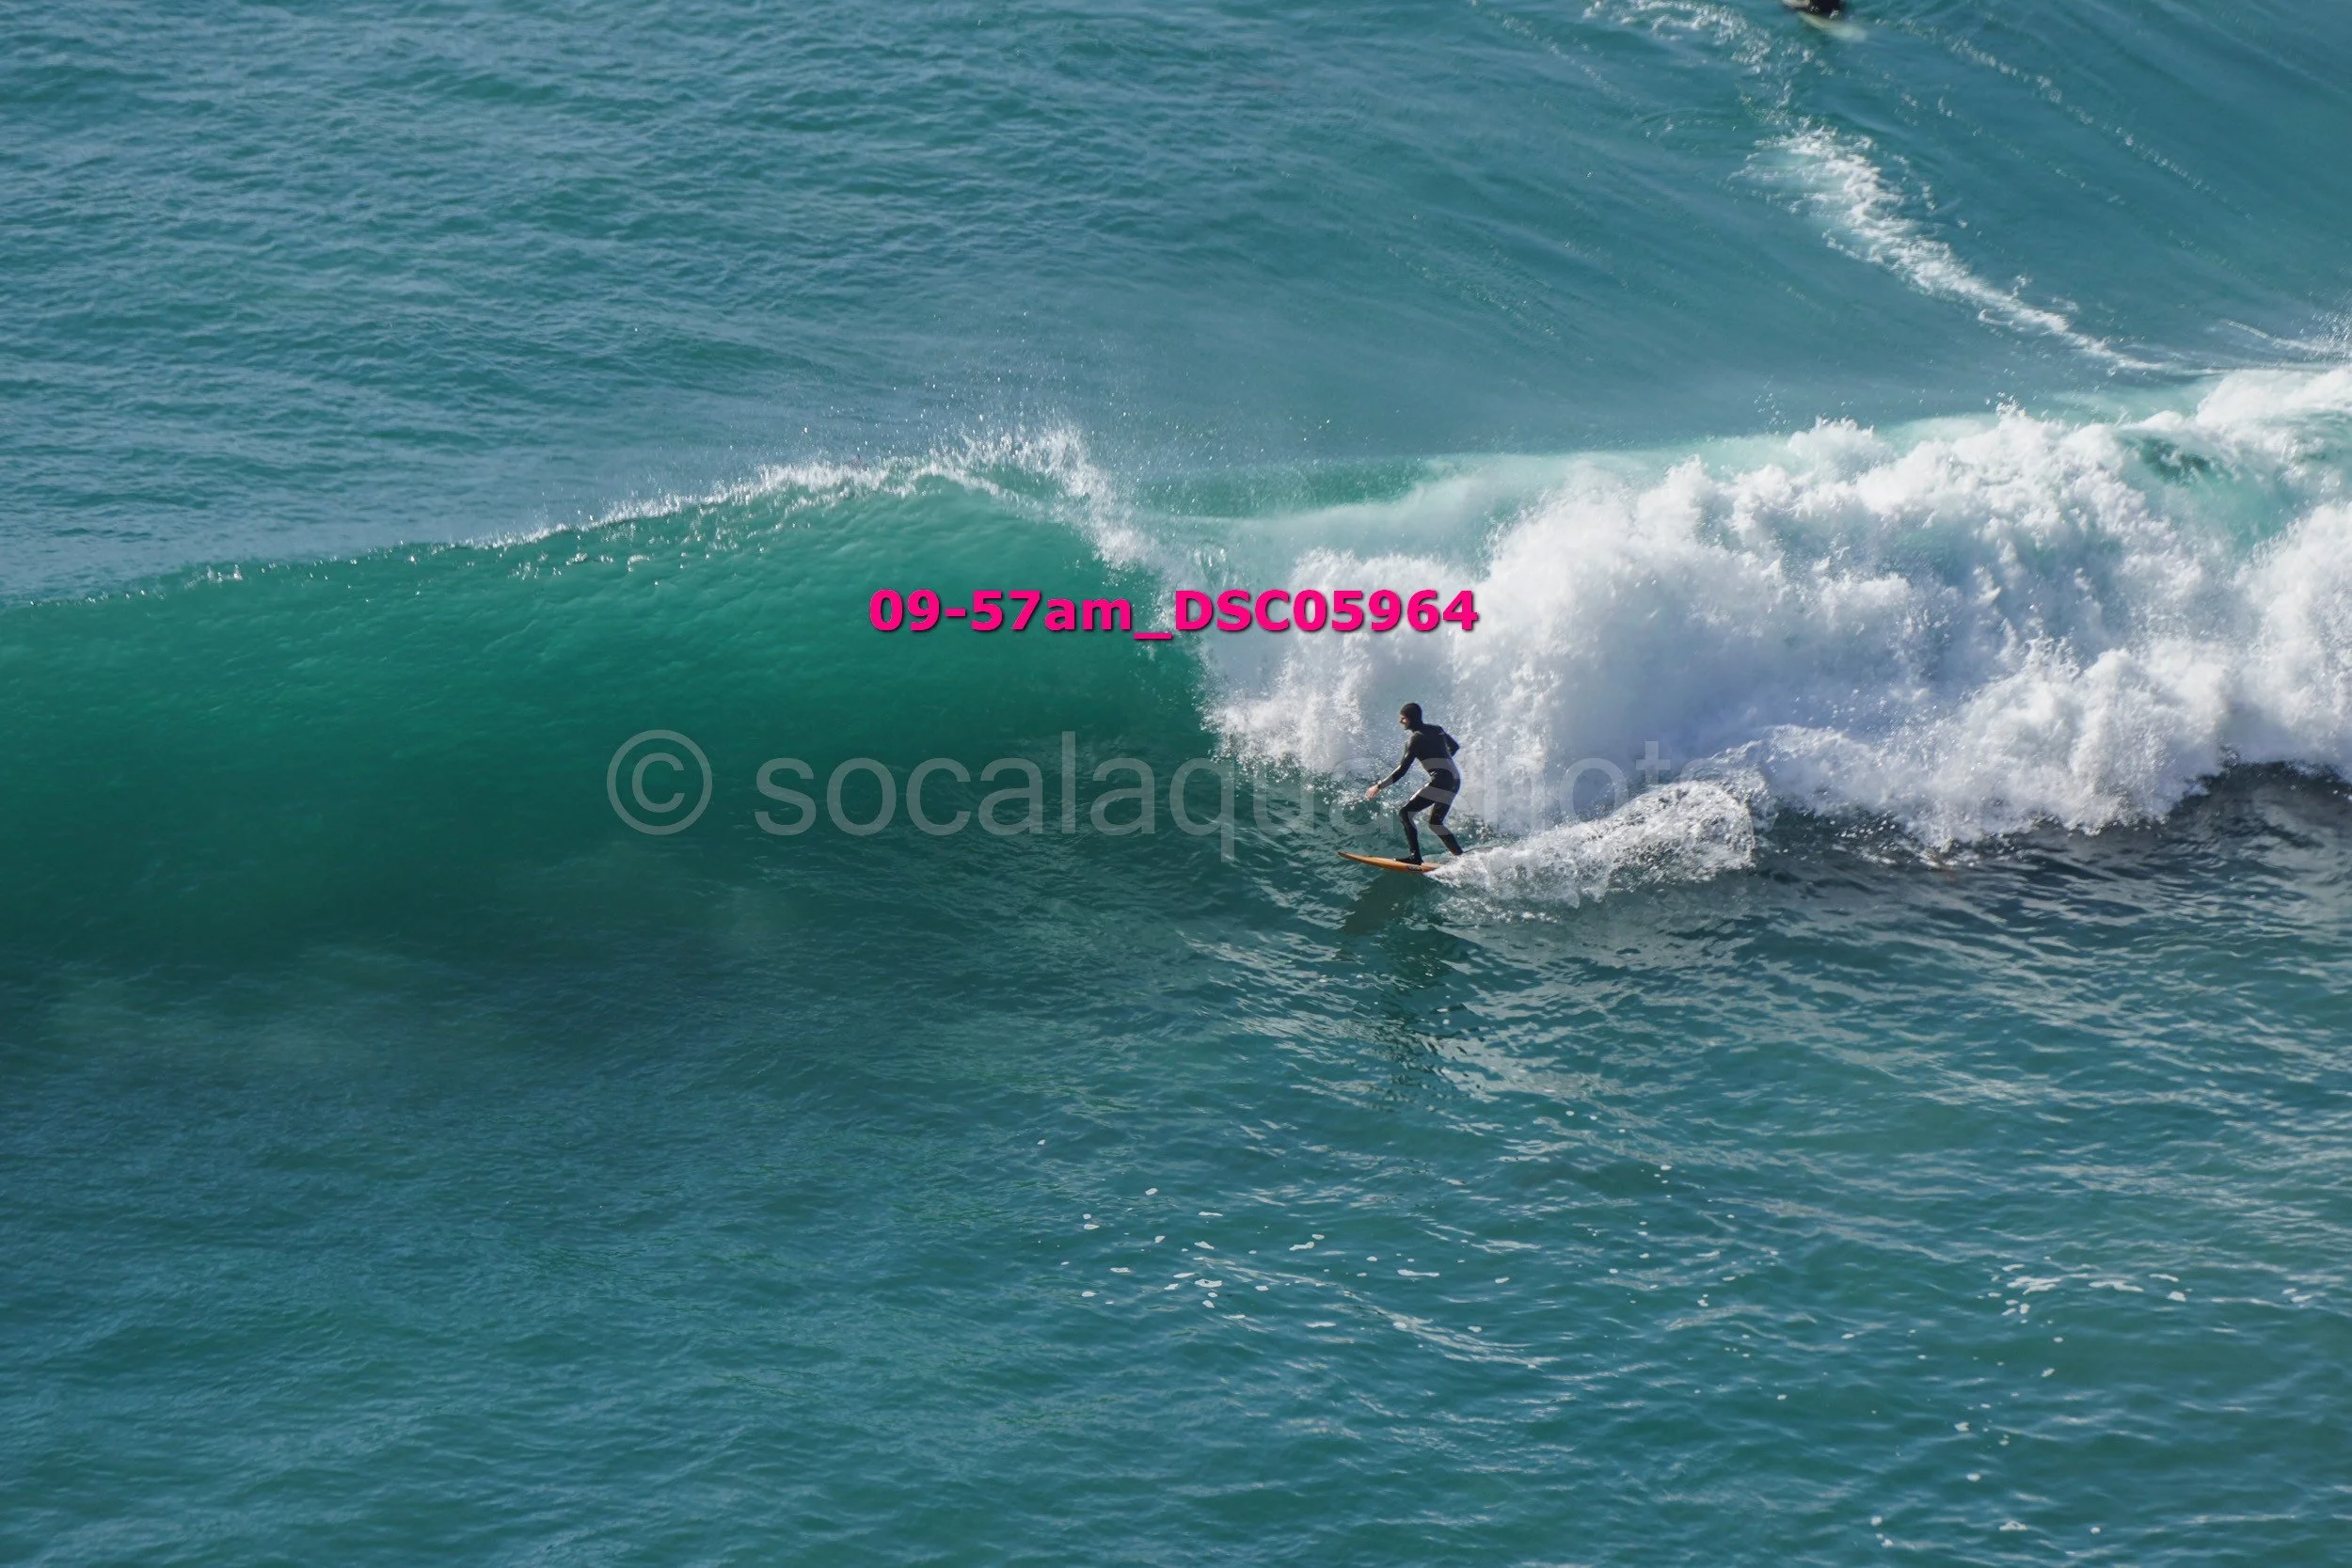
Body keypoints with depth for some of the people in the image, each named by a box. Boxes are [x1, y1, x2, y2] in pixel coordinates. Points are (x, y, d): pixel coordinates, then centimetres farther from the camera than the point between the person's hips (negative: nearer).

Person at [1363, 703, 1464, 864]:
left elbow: (1402, 770, -13)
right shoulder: (1436, 730, 16)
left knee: (1405, 813, -8)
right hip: (1455, 780, 9)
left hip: (1440, 780, -9)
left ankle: (1415, 856, -16)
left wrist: (1379, 786, -9)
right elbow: (1455, 746, 33)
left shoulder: (1416, 739, -7)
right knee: (1435, 822, 22)